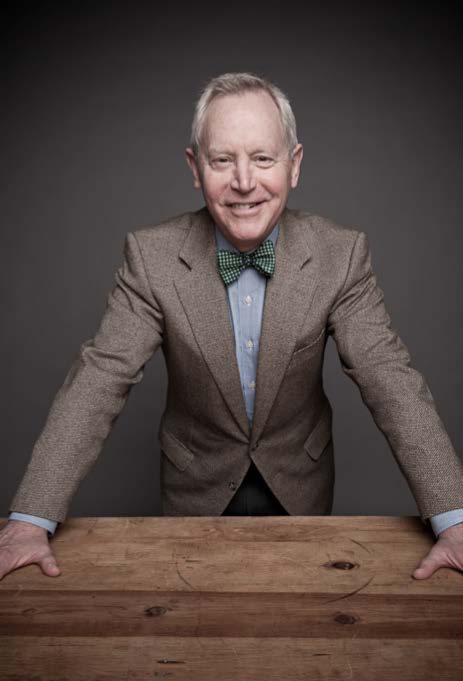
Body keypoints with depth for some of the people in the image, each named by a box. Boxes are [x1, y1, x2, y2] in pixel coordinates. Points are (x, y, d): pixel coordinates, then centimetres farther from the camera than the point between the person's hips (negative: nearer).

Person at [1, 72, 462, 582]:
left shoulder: (342, 254, -19)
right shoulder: (151, 255, -20)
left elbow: (389, 379, -20)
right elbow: (101, 377, -22)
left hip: (301, 487, 1)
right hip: (197, 487, 0)